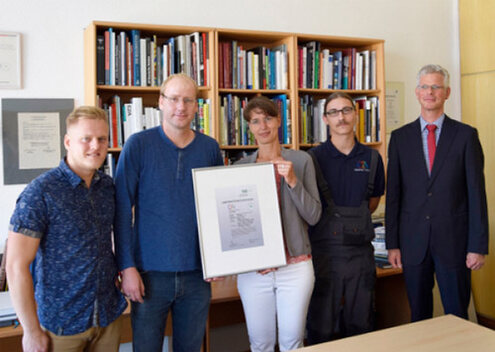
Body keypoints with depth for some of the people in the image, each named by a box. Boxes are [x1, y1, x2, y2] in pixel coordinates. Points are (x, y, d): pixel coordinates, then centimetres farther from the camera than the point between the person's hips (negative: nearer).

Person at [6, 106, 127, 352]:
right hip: (62, 322, -5)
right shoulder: (39, 192, -15)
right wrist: (32, 332, -14)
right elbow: (17, 267, -16)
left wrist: (124, 271, 5)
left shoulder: (108, 186, 2)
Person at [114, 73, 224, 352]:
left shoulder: (210, 148, 4)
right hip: (151, 274, -2)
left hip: (197, 273, 3)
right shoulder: (139, 145, -5)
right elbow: (123, 210, -6)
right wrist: (127, 266, -11)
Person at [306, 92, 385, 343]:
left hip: (361, 250, 3)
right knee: (321, 327, 5)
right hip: (324, 250, -3)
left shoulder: (371, 158, 5)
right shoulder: (314, 158, -4)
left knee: (360, 324, 13)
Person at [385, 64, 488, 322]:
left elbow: (476, 192, -2)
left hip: (454, 240, -1)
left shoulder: (466, 135, 1)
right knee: (418, 315, 12)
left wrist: (478, 245, -6)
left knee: (457, 316, 8)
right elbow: (393, 193, 5)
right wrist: (392, 243, 1)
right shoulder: (400, 137, 5)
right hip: (413, 240, 2)